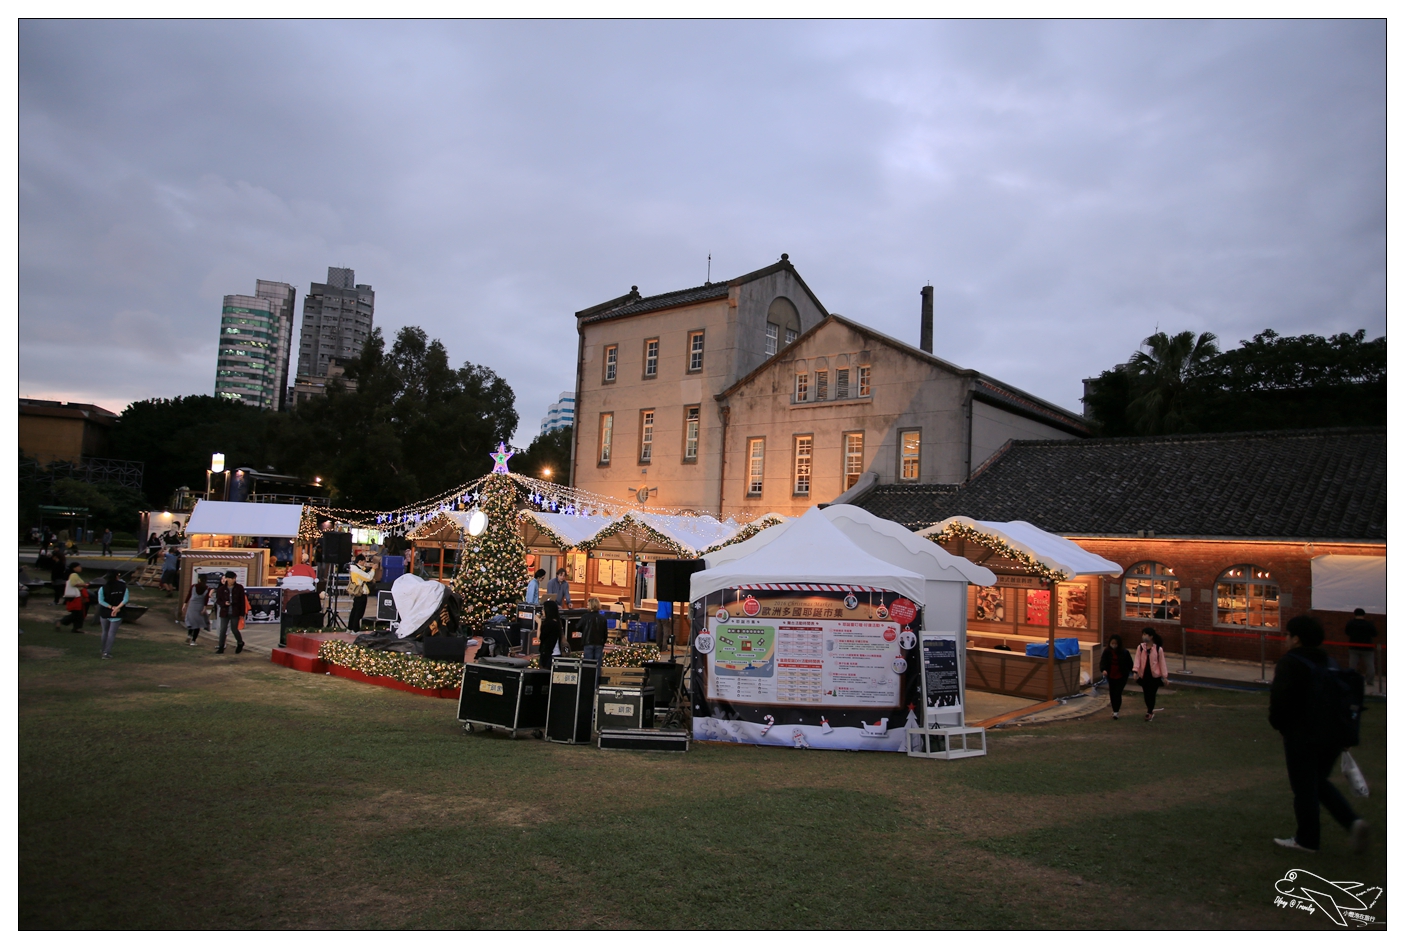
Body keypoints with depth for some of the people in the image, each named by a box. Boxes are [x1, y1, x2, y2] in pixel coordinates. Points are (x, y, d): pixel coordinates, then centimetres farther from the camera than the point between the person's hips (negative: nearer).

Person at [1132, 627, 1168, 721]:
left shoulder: (1159, 649, -7)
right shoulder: (1140, 647, -2)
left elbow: (1162, 662, -2)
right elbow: (1137, 660, -8)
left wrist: (1164, 676, 0)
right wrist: (1135, 671, -21)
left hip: (1155, 675, -3)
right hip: (1143, 675, 3)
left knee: (1152, 694, 0)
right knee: (1146, 694, 10)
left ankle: (1149, 712, 15)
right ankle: (1151, 711, 29)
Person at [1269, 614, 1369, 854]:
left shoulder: (1290, 663, -14)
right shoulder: (1329, 663, 9)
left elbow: (1280, 701, -19)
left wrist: (1278, 724, -1)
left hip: (1303, 737, -8)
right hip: (1333, 733, 8)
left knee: (1304, 788, 5)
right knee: (1319, 782, 23)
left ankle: (1307, 839, 15)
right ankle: (1353, 821, 7)